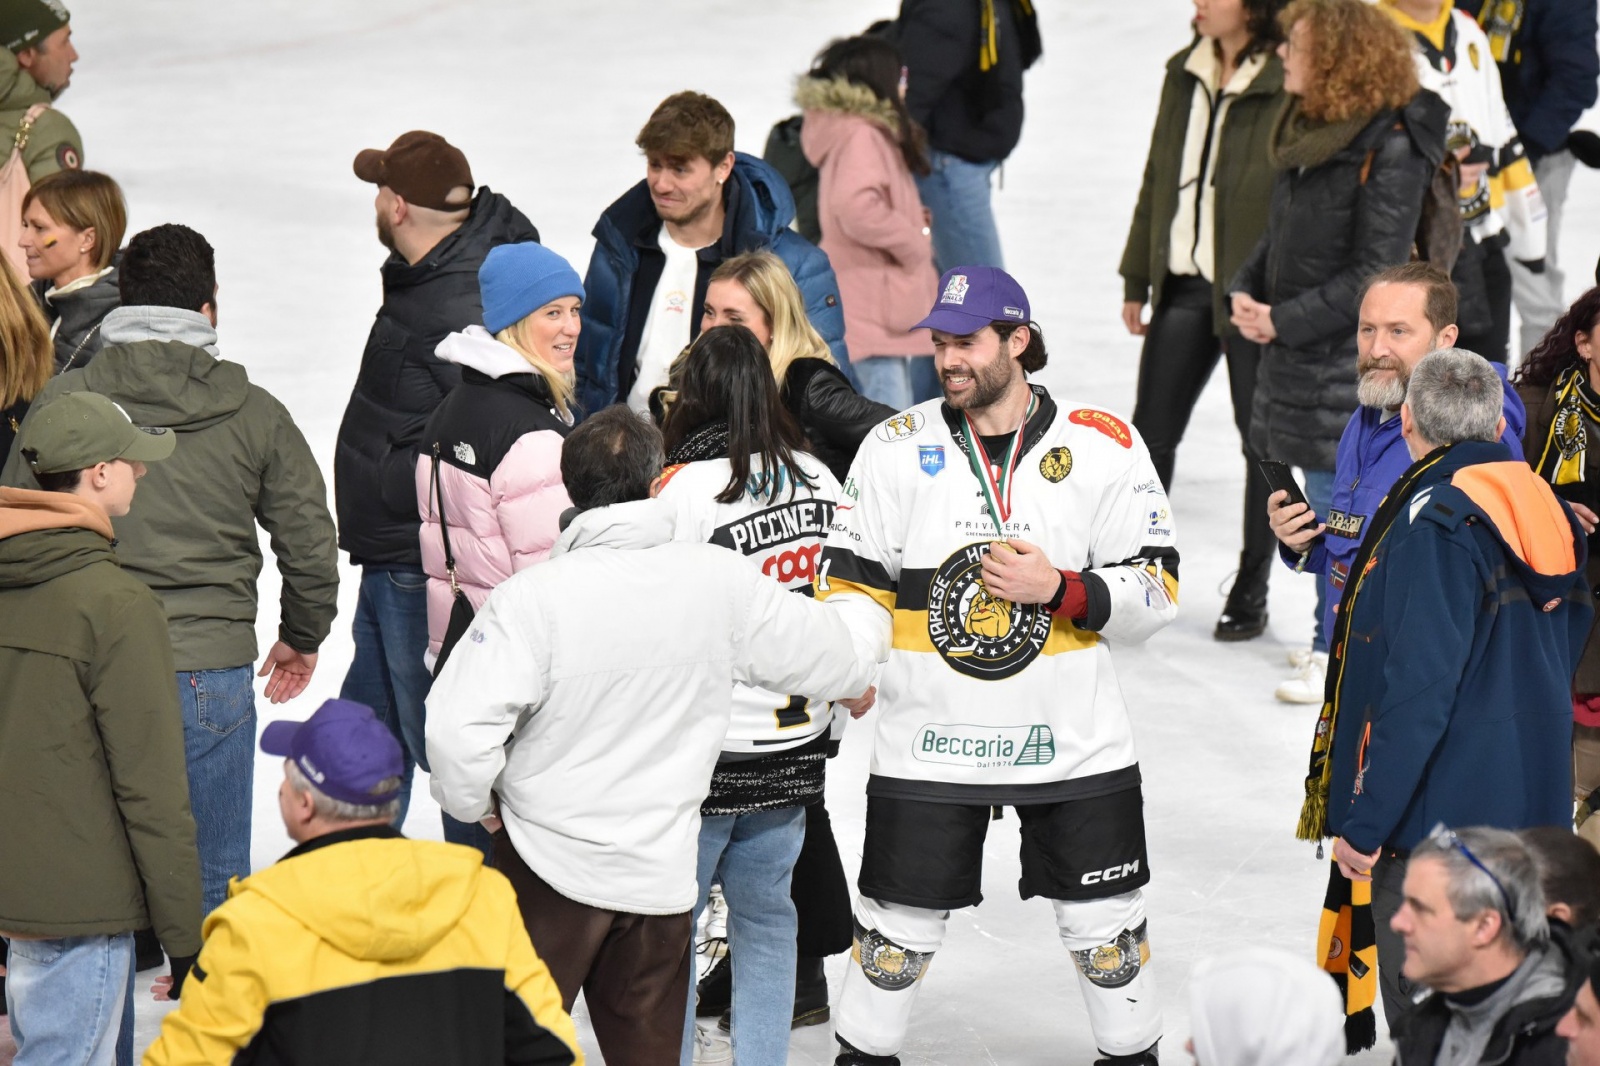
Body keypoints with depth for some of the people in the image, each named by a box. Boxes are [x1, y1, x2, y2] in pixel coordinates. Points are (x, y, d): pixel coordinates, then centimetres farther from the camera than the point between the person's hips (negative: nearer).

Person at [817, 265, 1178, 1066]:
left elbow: (1155, 589, -2)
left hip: (1075, 743, 0)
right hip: (929, 744, 0)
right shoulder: (897, 448, 0)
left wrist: (1060, 589, -18)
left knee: (1105, 928, 8)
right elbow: (851, 581, 4)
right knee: (899, 930, 6)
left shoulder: (1105, 446, -3)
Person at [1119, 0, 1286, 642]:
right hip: (1183, 283, 6)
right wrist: (1136, 278, 15)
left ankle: (1250, 595, 20)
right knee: (1151, 434, 8)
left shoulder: (1289, 85, -14)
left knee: (1262, 441, 8)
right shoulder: (1185, 75, 7)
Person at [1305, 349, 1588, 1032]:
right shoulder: (1544, 511, 9)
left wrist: (1363, 822, -18)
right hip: (1532, 814, 9)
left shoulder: (1437, 520, -17)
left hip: (1441, 818, -9)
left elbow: (1418, 686, -22)